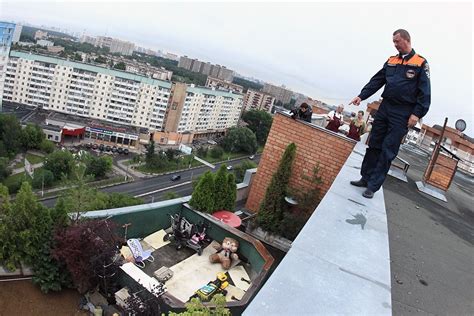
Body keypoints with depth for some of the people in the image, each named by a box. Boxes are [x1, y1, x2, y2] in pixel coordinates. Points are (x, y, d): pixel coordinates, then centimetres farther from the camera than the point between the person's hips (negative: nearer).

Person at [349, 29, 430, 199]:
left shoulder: (421, 63, -3)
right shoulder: (391, 61, 12)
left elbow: (425, 92, -7)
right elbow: (376, 81, 11)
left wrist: (417, 114, -14)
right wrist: (361, 96, -1)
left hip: (403, 113, -5)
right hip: (385, 108, 5)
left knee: (387, 151, -4)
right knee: (374, 145, 8)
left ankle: (373, 186, 0)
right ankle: (365, 178, 18)